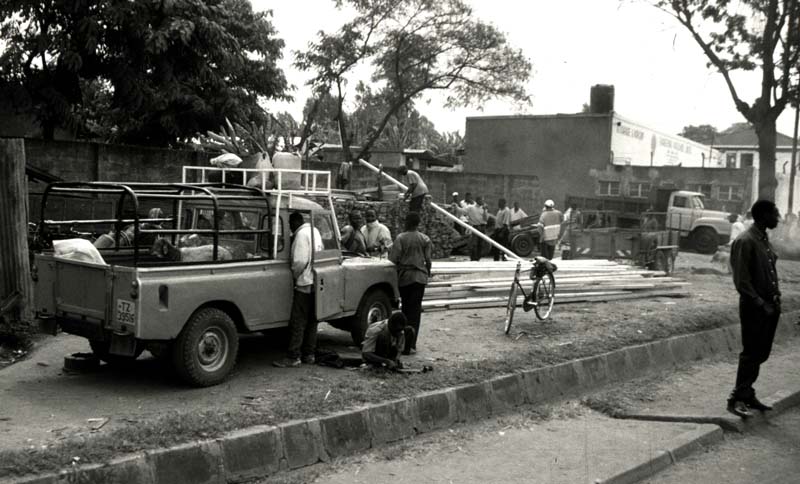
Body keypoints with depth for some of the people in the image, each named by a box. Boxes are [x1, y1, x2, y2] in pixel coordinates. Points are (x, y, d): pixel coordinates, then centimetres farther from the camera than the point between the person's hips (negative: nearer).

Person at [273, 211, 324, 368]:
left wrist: (293, 275, -5)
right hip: (317, 282, 9)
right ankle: (309, 354, 18)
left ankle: (293, 357, -3)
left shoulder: (301, 234, -15)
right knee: (311, 321, 13)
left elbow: (300, 261, -21)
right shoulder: (314, 231, 14)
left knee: (297, 323, -5)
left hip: (305, 283, -9)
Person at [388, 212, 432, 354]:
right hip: (420, 277, 1)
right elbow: (428, 260, 4)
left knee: (406, 309, 12)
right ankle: (411, 344, -1)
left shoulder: (400, 238, -6)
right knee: (415, 310, 3)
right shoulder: (425, 239, 1)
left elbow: (393, 259, -9)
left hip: (404, 276, -1)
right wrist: (427, 274, 18)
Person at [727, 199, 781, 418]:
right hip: (753, 308, -8)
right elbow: (741, 281, -18)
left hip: (769, 306, 8)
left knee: (761, 354, 13)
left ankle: (747, 395, 23)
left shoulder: (764, 239, 13)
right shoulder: (745, 241, -15)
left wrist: (775, 298, 8)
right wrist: (760, 303, -18)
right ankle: (737, 399, 3)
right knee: (751, 354, -4)